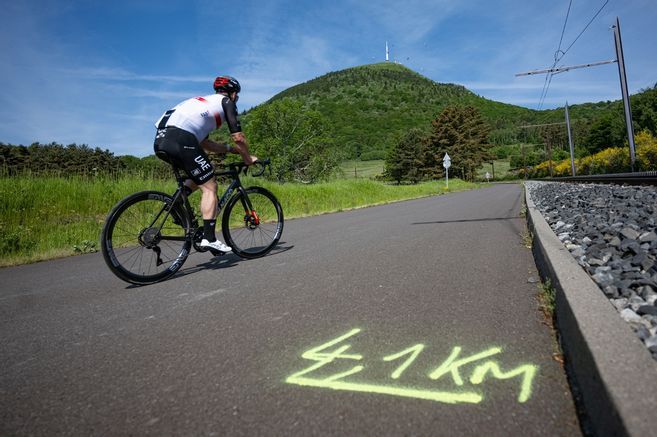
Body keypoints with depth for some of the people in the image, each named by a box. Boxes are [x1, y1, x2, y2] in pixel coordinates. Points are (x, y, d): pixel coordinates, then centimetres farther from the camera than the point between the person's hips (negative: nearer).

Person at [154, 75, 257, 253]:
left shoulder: (204, 101, 35)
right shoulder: (226, 102, 13)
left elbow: (203, 143, 33)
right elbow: (238, 137, 5)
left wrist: (231, 149, 36)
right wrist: (248, 157, 20)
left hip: (160, 139, 8)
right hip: (180, 139, -8)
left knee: (201, 176, 26)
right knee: (210, 187, -2)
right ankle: (209, 238, -7)